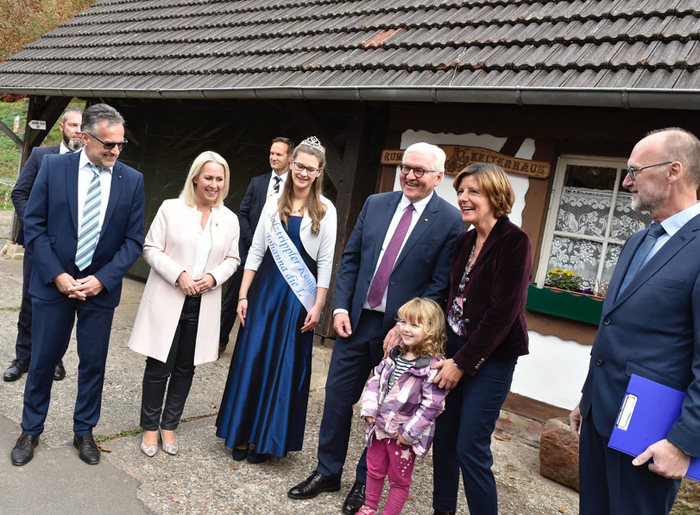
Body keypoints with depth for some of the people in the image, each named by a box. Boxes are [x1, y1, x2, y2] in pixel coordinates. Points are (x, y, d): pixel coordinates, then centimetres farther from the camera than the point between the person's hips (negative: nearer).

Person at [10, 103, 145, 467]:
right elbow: (33, 225, -4)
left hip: (101, 286, 1)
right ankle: (30, 430, 32)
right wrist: (57, 275, -12)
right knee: (42, 360, 11)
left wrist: (102, 280, -13)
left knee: (93, 363, 10)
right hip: (54, 283, 0)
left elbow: (133, 240, -3)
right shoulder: (54, 167, -4)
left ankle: (84, 432, 30)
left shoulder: (132, 180, -3)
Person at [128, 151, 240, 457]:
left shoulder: (229, 219, 6)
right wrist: (179, 275, -16)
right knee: (159, 368, 3)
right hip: (168, 302, -3)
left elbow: (232, 259, 11)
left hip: (203, 305, 3)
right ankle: (150, 427, 22)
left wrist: (213, 277, -9)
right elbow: (151, 249, -4)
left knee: (185, 369, 12)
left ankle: (169, 426, 28)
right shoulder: (171, 208, -3)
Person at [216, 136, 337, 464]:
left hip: (299, 296, -3)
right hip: (265, 289, 3)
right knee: (251, 359, 5)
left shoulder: (325, 210, -2)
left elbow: (325, 262, -3)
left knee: (285, 365, 4)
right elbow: (256, 251, 7)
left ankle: (267, 440, 19)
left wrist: (318, 306, -7)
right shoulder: (274, 203, 6)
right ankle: (242, 434, 21)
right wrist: (243, 294, 1)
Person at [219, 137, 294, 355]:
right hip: (248, 250, 3)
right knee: (232, 297, 10)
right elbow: (242, 214, 6)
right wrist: (253, 242, -6)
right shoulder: (257, 182, 8)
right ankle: (220, 341, 25)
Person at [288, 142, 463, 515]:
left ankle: (365, 482, 32)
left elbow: (440, 286, -10)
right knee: (337, 397, 12)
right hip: (356, 320, 4)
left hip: (401, 330, -4)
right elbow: (350, 258, 8)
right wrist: (340, 307, -2)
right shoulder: (375, 204, 5)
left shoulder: (451, 222, -9)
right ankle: (327, 472, 31)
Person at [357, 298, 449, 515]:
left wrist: (409, 432, -20)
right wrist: (369, 408, -4)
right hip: (379, 427, 7)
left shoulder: (433, 366, -21)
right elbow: (376, 380, 8)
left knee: (399, 479, 13)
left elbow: (432, 404, -22)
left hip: (404, 435, -6)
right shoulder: (394, 355, 0)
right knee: (374, 470, 23)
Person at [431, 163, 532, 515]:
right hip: (455, 349, 7)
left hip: (490, 358, -6)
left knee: (471, 449, -3)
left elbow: (503, 311, -17)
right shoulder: (465, 241, 8)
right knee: (443, 437, 13)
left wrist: (463, 362, -15)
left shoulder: (514, 241, -13)